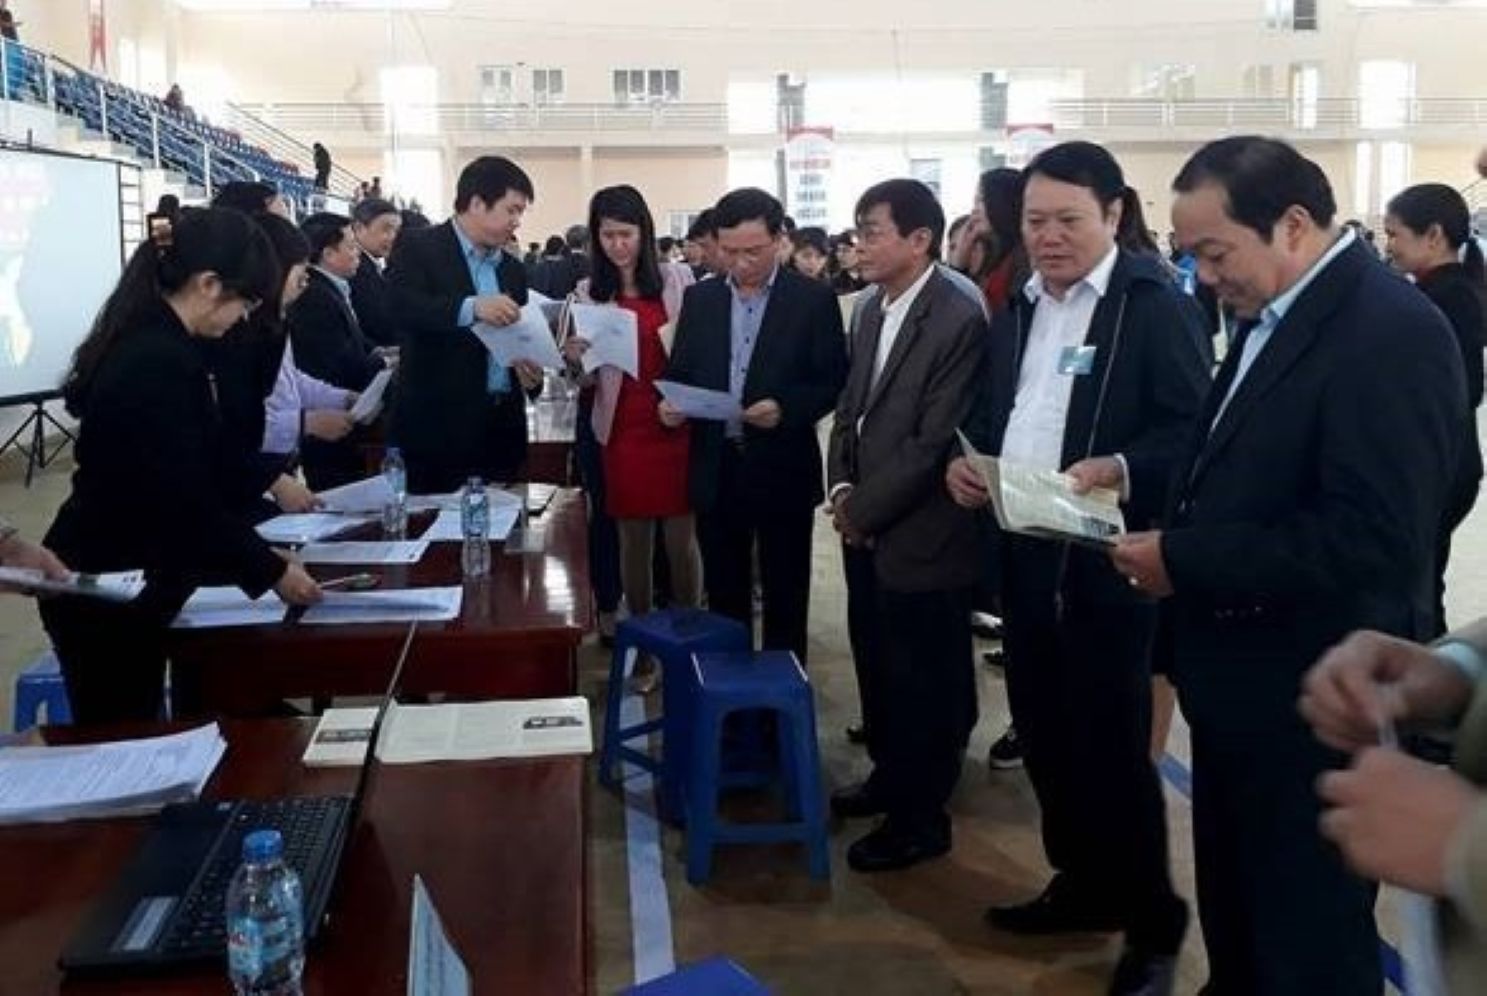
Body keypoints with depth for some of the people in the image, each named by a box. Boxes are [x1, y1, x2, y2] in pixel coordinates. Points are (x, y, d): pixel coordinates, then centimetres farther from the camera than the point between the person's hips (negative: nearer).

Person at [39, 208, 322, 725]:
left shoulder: (142, 341, 7)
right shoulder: (163, 362, -24)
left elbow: (184, 481, 13)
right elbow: (187, 503, -23)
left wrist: (257, 555, 14)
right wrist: (271, 570, -11)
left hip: (106, 581, 9)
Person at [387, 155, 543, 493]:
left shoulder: (513, 269, 18)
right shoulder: (417, 248, -1)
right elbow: (400, 307, -18)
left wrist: (531, 372, -1)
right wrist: (471, 307, -33)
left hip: (503, 427, 6)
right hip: (440, 426, -5)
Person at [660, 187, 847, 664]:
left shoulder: (814, 299, -4)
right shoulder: (699, 298, 7)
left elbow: (834, 382, -6)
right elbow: (680, 371, 11)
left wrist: (786, 408, -22)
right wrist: (671, 402, -11)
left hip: (783, 469, -3)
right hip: (716, 469, 3)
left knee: (785, 598, 9)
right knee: (723, 595, 13)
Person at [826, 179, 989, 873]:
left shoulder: (959, 321, -17)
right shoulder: (873, 315, 9)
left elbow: (935, 442, -19)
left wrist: (865, 509, -12)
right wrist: (841, 488, 1)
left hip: (921, 536, -8)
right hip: (866, 527, 8)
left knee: (924, 682, 7)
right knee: (877, 666, 20)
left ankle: (921, 818, 22)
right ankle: (891, 775, 40)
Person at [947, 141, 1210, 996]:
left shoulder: (1153, 302, -8)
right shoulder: (1018, 308, 14)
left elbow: (1191, 429, -14)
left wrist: (1119, 469, -30)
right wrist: (967, 461, -1)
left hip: (1106, 557, -7)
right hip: (1024, 552, 7)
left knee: (1111, 744, 1)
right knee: (1044, 731, 15)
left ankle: (1153, 920, 18)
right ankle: (1084, 883, 33)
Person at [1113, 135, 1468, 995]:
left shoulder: (1390, 331, -22)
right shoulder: (1275, 317, 9)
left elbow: (1372, 538, -29)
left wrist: (1184, 561, -24)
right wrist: (1168, 527, -3)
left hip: (1313, 702, -9)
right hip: (1242, 684, 9)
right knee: (1234, 919, 25)